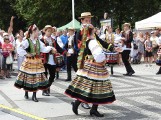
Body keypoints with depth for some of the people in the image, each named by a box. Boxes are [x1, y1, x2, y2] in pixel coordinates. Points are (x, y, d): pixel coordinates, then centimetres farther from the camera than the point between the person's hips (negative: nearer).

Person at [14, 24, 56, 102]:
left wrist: (50, 48, -3)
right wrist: (26, 54, -16)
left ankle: (34, 96, 10)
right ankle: (26, 93, 23)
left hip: (37, 62, 5)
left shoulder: (38, 41, 7)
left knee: (37, 78, 3)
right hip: (29, 62, -5)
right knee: (28, 77, 3)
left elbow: (44, 49, 8)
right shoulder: (27, 41, -10)